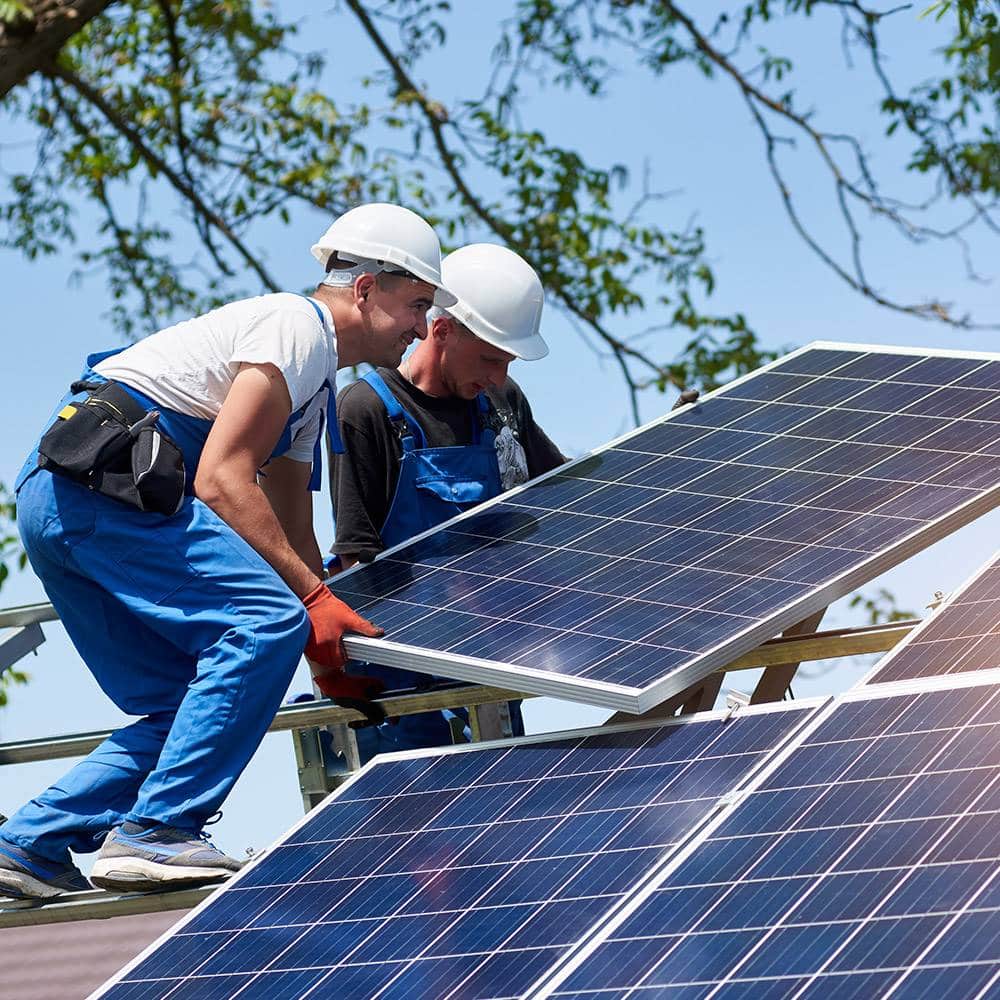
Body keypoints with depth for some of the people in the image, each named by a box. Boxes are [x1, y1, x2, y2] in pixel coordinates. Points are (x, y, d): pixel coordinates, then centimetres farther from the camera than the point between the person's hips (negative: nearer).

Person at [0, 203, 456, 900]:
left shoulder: (315, 387, 28)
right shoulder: (297, 326, -5)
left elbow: (291, 538, 29)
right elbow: (220, 479, -16)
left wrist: (331, 647, 16)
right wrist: (315, 598, -18)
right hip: (102, 481, -11)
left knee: (192, 703, 10)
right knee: (265, 620, -19)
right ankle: (154, 831, -20)